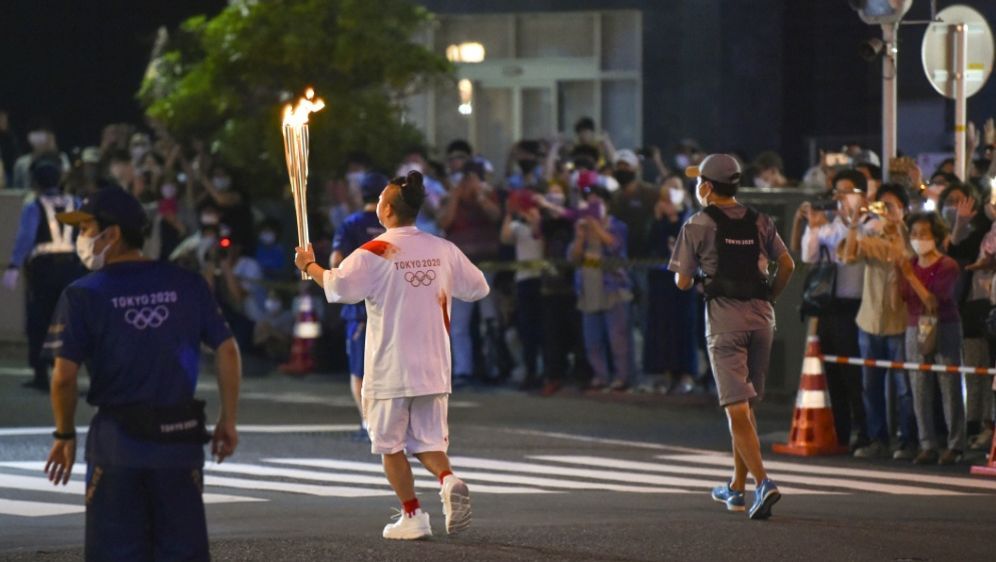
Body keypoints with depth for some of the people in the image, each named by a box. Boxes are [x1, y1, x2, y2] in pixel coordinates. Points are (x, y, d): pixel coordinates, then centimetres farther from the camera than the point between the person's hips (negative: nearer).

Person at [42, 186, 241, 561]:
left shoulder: (84, 295, -6)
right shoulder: (187, 286, 5)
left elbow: (64, 377, -10)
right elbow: (227, 351, 4)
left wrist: (65, 436, 4)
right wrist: (228, 420, 13)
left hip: (116, 442, -3)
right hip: (180, 441, 3)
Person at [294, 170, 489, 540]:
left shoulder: (375, 253, -12)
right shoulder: (444, 250, 2)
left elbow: (339, 287, -23)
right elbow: (478, 287, 10)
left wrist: (309, 265, -6)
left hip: (390, 369, -4)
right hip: (434, 367, 4)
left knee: (391, 444, 9)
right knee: (428, 441, 11)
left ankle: (412, 517, 6)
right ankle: (448, 480, -19)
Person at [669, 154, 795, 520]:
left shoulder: (698, 225, -2)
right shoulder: (759, 222, 12)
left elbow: (683, 282, -1)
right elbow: (787, 264, 7)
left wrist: (694, 279, 22)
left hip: (725, 318, -5)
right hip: (761, 317, 5)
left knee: (737, 407, -8)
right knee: (746, 404, 15)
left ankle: (763, 483, -23)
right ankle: (737, 487, 22)